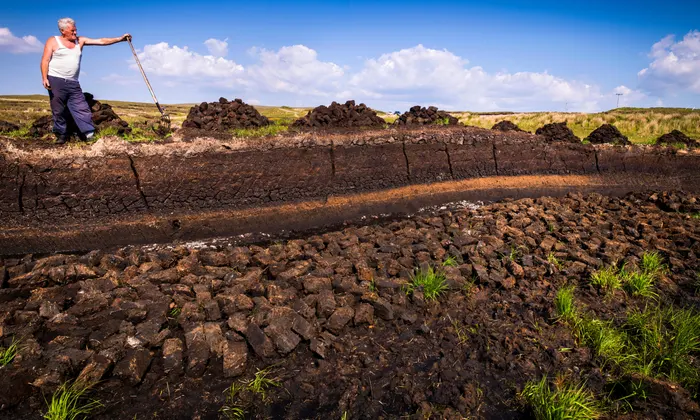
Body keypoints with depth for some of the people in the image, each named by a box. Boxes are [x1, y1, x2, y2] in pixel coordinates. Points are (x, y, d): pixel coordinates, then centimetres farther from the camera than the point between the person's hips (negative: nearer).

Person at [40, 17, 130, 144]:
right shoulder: (53, 41, 2)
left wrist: (120, 38, -1)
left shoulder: (80, 41, 12)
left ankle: (89, 135, -5)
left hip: (73, 83, 3)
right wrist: (44, 78, -16)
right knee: (58, 111, 3)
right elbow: (45, 60, -4)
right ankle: (61, 135, 13)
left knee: (82, 109, -4)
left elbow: (101, 41, 7)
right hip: (56, 81, -3)